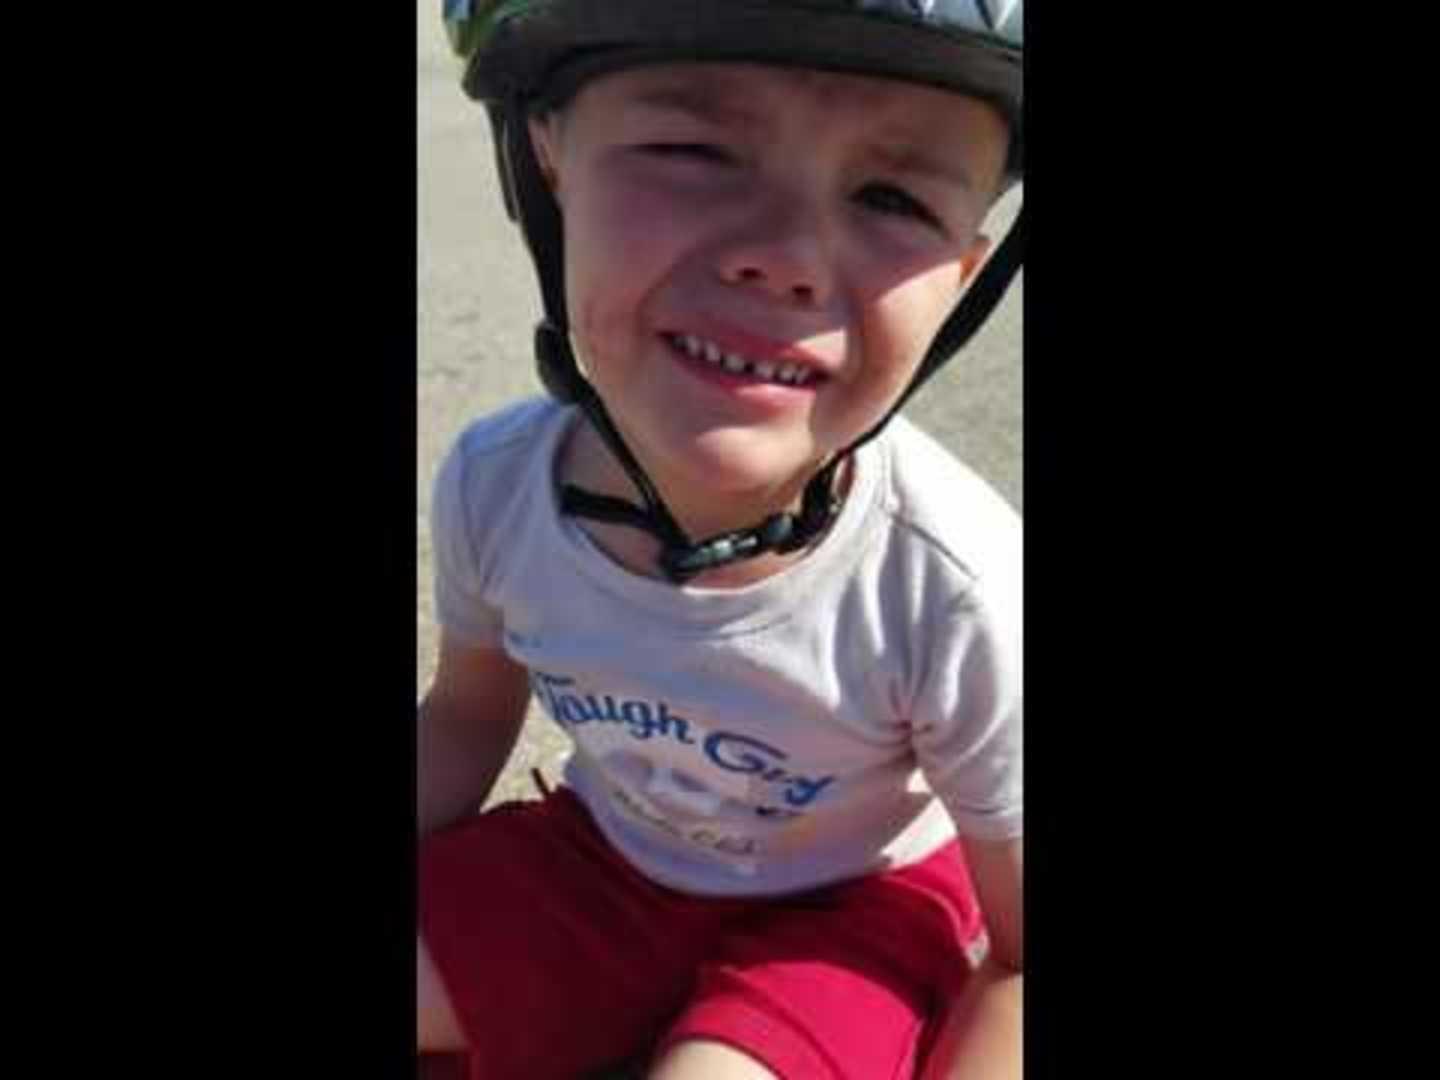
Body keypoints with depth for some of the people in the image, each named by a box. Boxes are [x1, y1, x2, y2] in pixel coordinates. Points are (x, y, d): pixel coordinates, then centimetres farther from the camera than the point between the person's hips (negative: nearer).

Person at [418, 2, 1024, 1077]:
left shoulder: (964, 605, -32)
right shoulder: (491, 483, -21)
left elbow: (1023, 961, -17)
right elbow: (467, 718, 1)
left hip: (850, 907, -3)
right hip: (606, 856, 4)